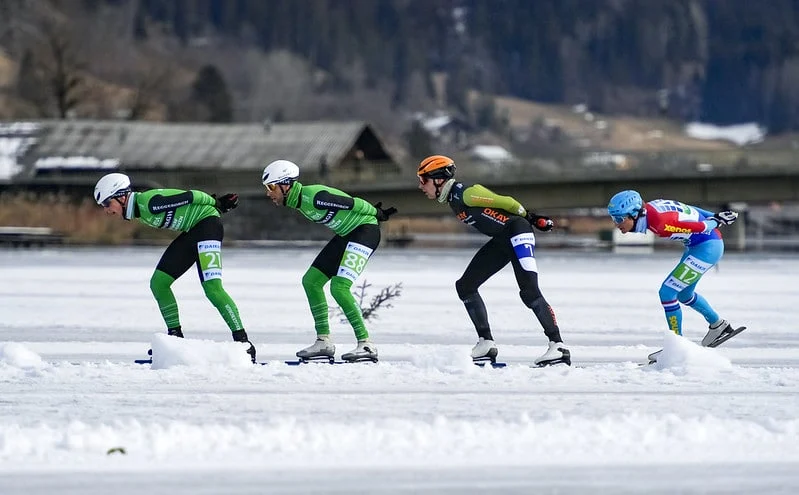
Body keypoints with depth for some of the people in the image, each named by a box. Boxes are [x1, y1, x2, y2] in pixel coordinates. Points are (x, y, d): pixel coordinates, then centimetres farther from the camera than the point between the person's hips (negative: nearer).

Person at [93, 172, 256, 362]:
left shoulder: (149, 202, -23)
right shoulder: (138, 212, 7)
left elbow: (189, 197, -17)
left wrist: (217, 204, -6)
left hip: (208, 224, -10)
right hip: (191, 233, 10)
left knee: (212, 288, -22)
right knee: (158, 283, 4)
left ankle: (243, 341, -22)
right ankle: (176, 337, 12)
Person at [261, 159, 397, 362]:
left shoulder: (314, 197, -27)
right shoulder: (298, 201, 3)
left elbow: (352, 203, -20)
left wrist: (377, 213, -6)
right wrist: (374, 211, 16)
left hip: (366, 229, -10)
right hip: (346, 235, 10)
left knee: (339, 288, -20)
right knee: (311, 281, 7)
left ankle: (366, 344, -15)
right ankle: (323, 342, 10)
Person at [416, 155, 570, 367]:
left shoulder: (466, 193, -19)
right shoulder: (452, 199, 11)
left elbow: (504, 202, -15)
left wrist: (530, 217, -6)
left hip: (518, 232, -10)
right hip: (500, 241, 10)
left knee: (529, 291, -18)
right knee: (465, 286, 6)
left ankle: (558, 346, -14)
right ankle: (486, 343, 9)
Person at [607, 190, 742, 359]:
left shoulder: (661, 223, -32)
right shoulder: (648, 210, -5)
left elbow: (701, 226, -24)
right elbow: (690, 211, 7)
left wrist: (718, 220, -5)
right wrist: (716, 216, 16)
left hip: (707, 248, -10)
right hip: (696, 245, 10)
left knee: (667, 293, -10)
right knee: (684, 294, 25)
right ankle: (717, 324, 46)